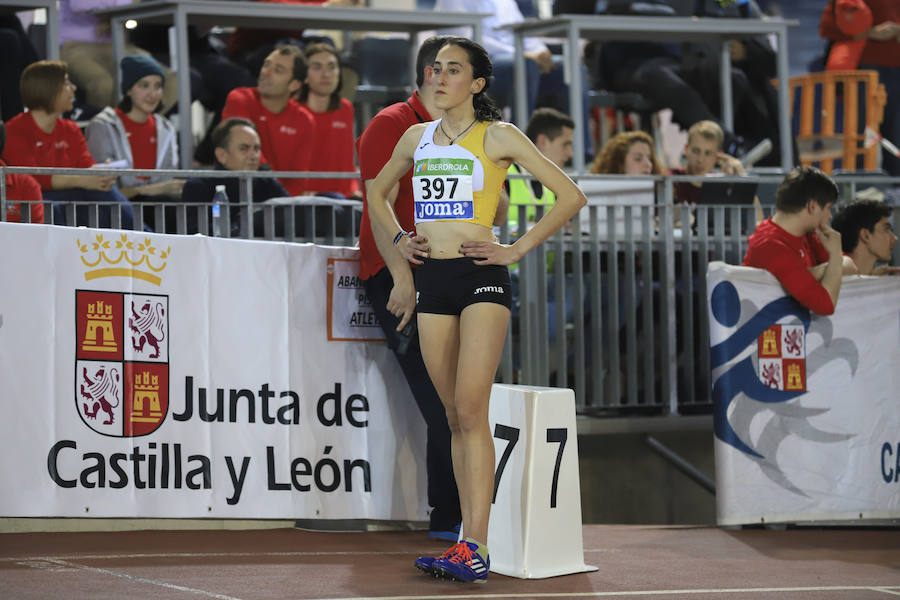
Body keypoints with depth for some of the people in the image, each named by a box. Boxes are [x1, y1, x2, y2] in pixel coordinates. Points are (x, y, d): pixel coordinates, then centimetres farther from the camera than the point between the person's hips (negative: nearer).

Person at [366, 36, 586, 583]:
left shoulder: (498, 137, -1)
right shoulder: (418, 137, 14)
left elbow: (571, 196, -2)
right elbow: (377, 193, 31)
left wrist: (519, 249, -5)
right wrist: (398, 240, 15)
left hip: (480, 277, -5)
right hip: (431, 280, 5)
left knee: (471, 410, -15)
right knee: (455, 416, 6)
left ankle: (476, 548, -19)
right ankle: (470, 541, 9)